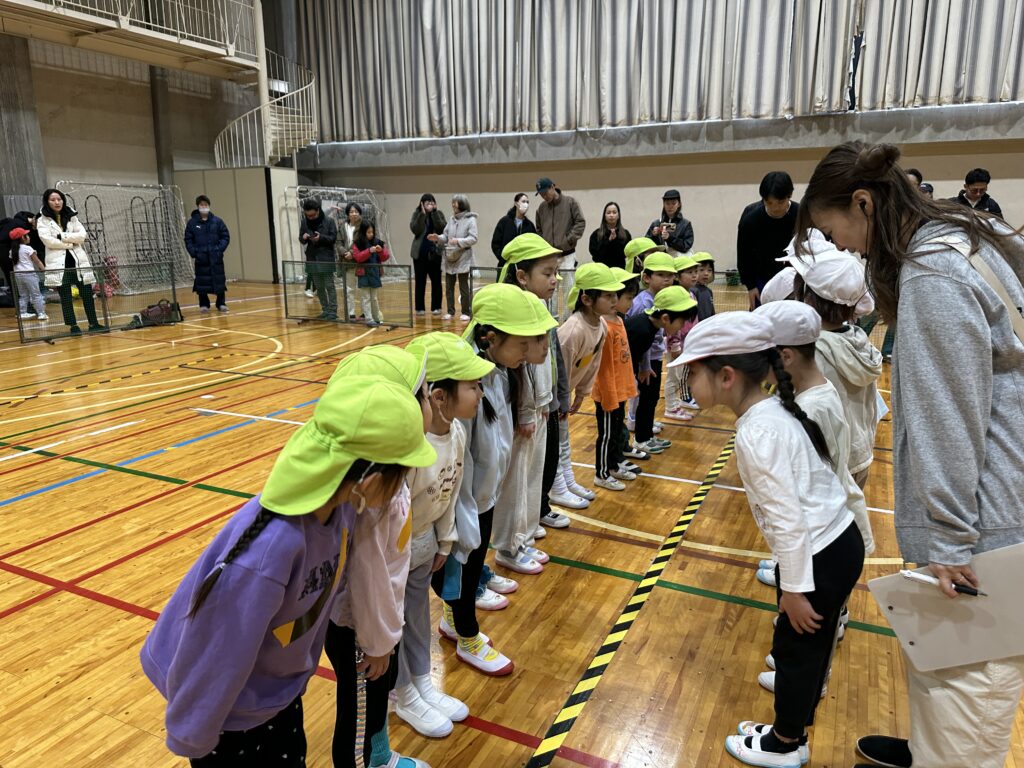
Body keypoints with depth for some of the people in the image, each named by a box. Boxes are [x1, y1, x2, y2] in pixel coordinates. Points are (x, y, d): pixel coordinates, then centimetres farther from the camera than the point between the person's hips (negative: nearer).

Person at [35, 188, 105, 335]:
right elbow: (48, 241, -11)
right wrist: (71, 243, -8)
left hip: (78, 260, 3)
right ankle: (73, 326, 7)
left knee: (87, 293, 2)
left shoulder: (71, 216, 12)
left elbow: (82, 235, -1)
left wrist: (62, 237, -10)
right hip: (58, 262, -2)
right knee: (65, 296, 1)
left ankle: (93, 324, 9)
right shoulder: (42, 220, 3)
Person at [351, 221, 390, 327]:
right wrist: (369, 251, -24)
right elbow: (358, 257, -14)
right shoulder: (357, 244, -3)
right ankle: (369, 319, -2)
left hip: (375, 273, 3)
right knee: (366, 298, -1)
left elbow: (385, 257, 4)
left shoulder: (378, 242, 5)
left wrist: (381, 251, -17)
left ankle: (377, 318, 23)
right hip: (363, 274, -3)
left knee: (375, 297, 13)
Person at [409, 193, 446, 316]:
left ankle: (436, 307, 11)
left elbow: (442, 229, -12)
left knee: (436, 281, 3)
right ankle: (420, 308, 8)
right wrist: (423, 214, -17)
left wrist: (434, 213, -15)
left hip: (435, 252, 0)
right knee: (420, 281, 3)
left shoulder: (438, 214, 4)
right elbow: (415, 229, -13)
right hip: (420, 252, 0)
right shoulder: (417, 214, 2)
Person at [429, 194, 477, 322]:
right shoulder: (451, 219, 11)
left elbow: (474, 238, -15)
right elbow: (446, 236, 11)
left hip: (463, 259, -6)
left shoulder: (470, 220, -7)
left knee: (464, 287, 1)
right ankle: (450, 311, 21)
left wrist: (458, 241, -25)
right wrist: (438, 238, -9)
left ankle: (466, 312, 12)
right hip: (449, 258, 6)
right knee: (449, 286, 10)